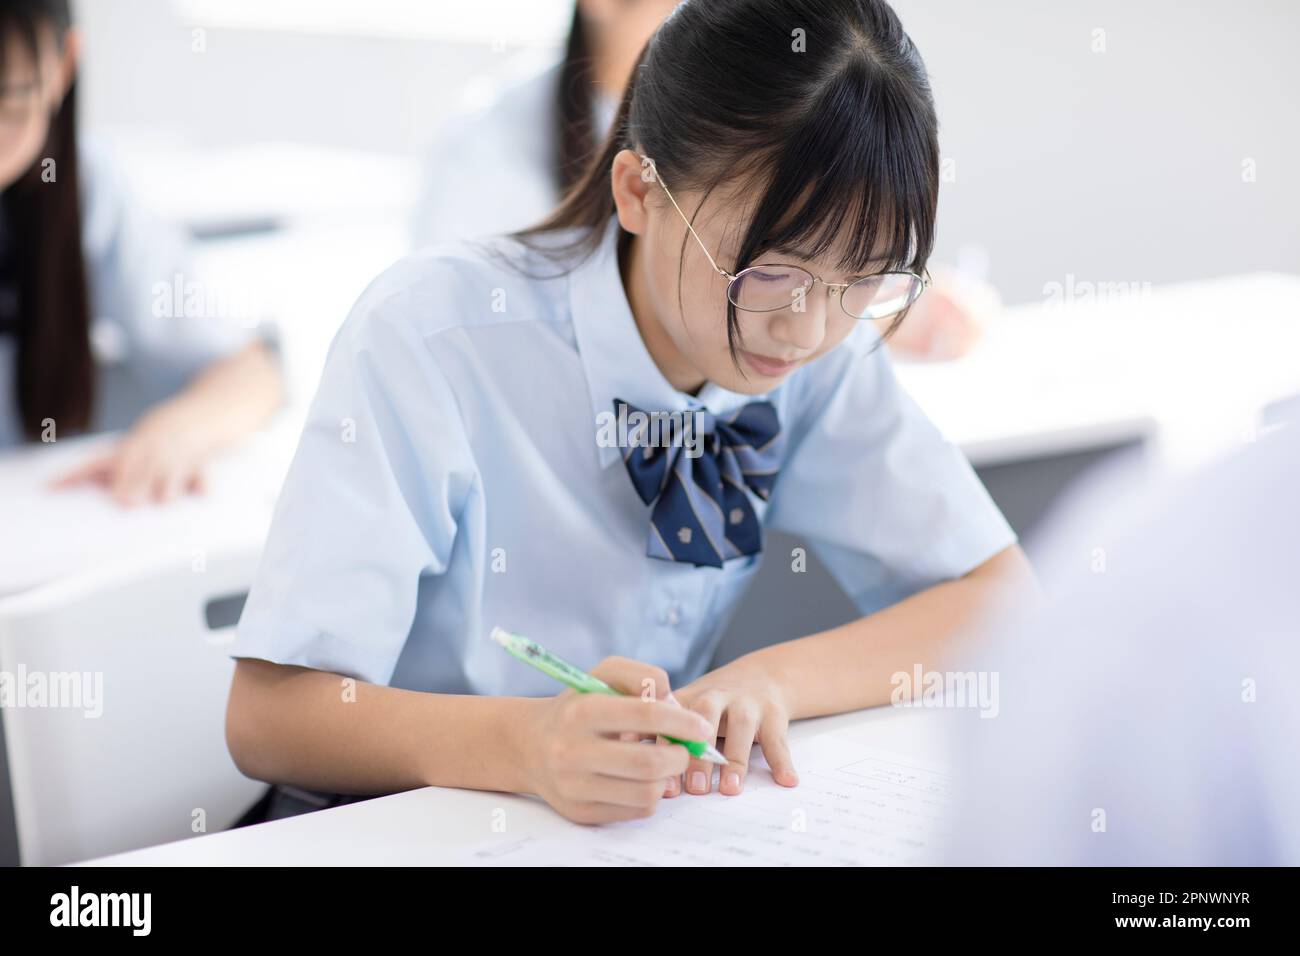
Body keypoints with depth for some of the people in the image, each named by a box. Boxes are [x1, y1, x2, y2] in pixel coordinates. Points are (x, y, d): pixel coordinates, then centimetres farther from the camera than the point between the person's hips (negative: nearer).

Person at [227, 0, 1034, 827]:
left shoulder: (828, 349, -7)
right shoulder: (431, 338, -20)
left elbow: (1003, 599, -4)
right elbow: (268, 714, -23)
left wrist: (773, 679, -21)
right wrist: (528, 746, -41)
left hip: (649, 826, 3)